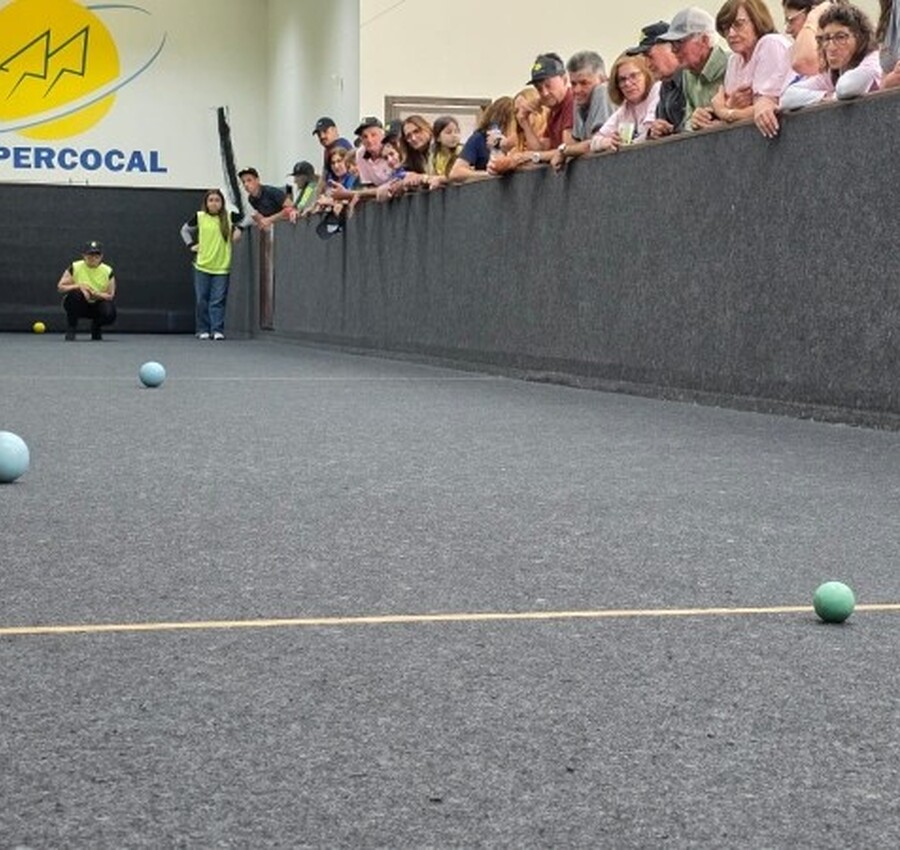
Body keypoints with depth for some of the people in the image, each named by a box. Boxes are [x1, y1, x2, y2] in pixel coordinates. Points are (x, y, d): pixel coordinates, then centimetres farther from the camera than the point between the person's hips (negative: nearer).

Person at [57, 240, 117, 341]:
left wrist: (97, 295, -30)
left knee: (110, 314, -33)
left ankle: (96, 327, 8)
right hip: (78, 306, -1)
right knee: (74, 294, -36)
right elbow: (60, 287, -12)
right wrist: (79, 286, -29)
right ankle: (70, 331, -17)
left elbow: (111, 296, -8)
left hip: (98, 304, 1)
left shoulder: (108, 271, -7)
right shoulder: (75, 267, -10)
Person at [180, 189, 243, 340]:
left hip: (222, 267, -1)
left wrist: (239, 229, 0)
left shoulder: (229, 217, 1)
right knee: (201, 300, 3)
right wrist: (191, 245, 5)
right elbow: (185, 230, 17)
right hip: (202, 265, 1)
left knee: (218, 301, -3)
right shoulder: (199, 217, 3)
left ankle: (217, 330, 0)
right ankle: (203, 330, 10)